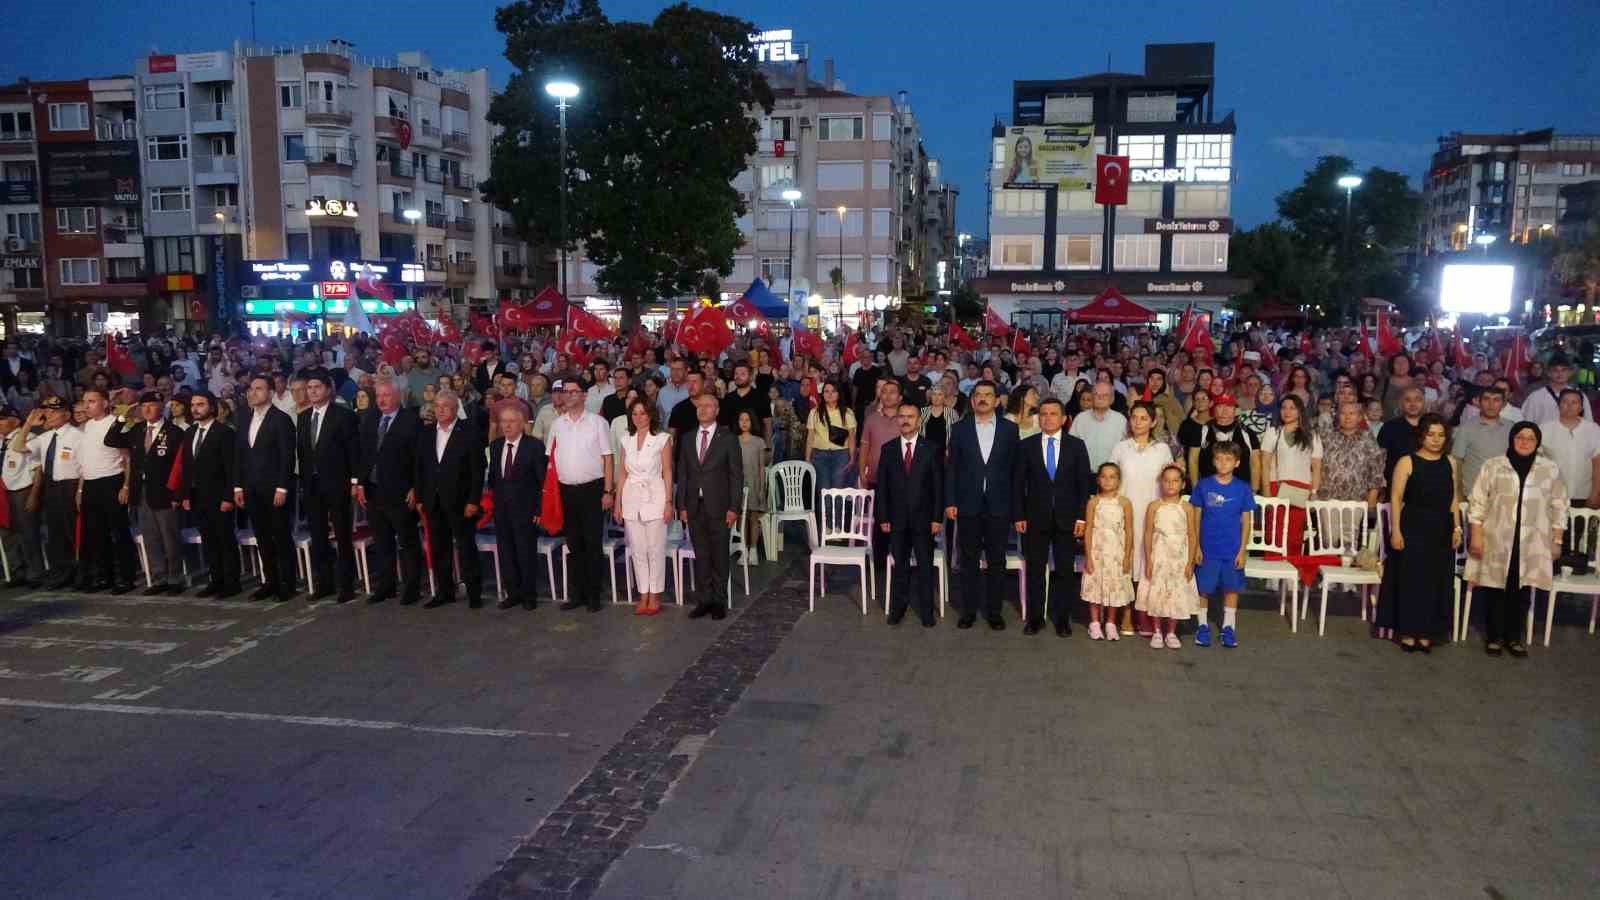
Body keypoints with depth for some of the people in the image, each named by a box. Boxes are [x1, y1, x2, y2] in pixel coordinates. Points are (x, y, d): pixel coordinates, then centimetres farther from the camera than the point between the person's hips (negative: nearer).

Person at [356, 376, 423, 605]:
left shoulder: (412, 420, -7)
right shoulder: (369, 419, 10)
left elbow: (419, 458, -10)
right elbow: (362, 453, 12)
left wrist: (415, 489, -13)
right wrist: (361, 484, 5)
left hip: (400, 493, -5)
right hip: (373, 491, 6)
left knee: (407, 543, 3)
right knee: (381, 543, 12)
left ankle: (411, 588, 11)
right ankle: (384, 586, 21)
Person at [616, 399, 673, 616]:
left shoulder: (663, 439, -1)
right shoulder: (627, 442, 10)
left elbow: (667, 473, -2)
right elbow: (623, 474, 13)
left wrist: (668, 502, -7)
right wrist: (617, 503, 8)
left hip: (654, 499, -4)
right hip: (631, 500, 4)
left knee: (656, 551, 0)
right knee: (637, 551, 7)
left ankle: (655, 597, 9)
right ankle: (643, 596, 15)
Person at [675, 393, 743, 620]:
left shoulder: (728, 438, -1)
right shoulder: (687, 439, 11)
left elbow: (736, 475, -3)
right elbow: (681, 474, 11)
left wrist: (733, 508, -9)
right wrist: (681, 505, 3)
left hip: (718, 507, -3)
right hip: (694, 507, 3)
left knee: (719, 556, 3)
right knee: (700, 556, 7)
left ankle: (719, 601, 12)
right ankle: (705, 600, 15)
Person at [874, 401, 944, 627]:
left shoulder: (932, 449, 0)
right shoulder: (888, 449, 4)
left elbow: (938, 485, -2)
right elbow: (881, 486, 4)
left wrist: (937, 517, -7)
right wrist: (882, 517, -2)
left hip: (923, 519, -1)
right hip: (897, 519, 1)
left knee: (925, 567, 6)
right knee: (900, 566, 8)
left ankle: (926, 611, 18)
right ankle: (898, 608, 21)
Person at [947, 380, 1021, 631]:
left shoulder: (1009, 429, 3)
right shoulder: (960, 429, 4)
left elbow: (1015, 468, 3)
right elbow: (952, 467, 3)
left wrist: (1016, 505, -1)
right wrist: (950, 502, -3)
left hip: (998, 505, 0)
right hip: (968, 505, 0)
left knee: (997, 561, 6)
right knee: (969, 560, 7)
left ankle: (993, 611, 17)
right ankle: (969, 610, 17)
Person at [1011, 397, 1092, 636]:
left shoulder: (1076, 446, 4)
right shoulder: (1026, 446, 4)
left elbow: (1084, 483, 2)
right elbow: (1018, 483, 3)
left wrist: (1081, 517, -4)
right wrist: (1018, 516, -4)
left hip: (1066, 519, 0)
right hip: (1035, 518, 0)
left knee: (1065, 570, 5)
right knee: (1035, 570, 6)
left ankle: (1062, 618, 16)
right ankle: (1035, 617, 16)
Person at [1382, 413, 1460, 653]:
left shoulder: (1450, 463, 8)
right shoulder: (1407, 462, -5)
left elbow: (1453, 498, 12)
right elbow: (1396, 498, -7)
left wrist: (1457, 528, 6)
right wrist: (1396, 530, -13)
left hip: (1442, 530, 4)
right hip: (1413, 529, -4)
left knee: (1436, 581, 8)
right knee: (1410, 579, 1)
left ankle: (1425, 632, 18)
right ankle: (1408, 632, 12)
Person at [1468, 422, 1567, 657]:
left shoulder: (1550, 469, 5)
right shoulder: (1492, 466, 0)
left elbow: (1558, 507, 8)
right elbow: (1478, 503, 0)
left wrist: (1557, 541, 5)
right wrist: (1476, 536, -5)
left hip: (1532, 544, 1)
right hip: (1496, 541, -1)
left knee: (1522, 592, 5)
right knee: (1495, 590, 3)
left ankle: (1514, 637, 19)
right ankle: (1494, 636, 16)